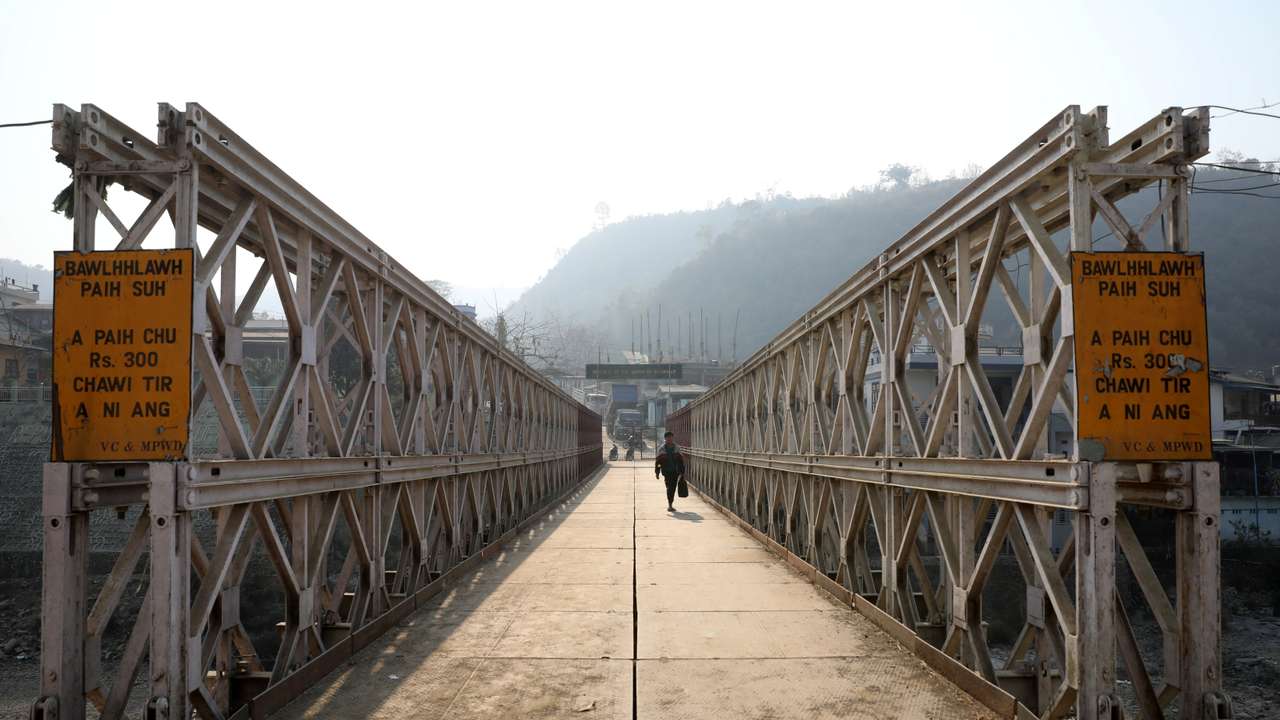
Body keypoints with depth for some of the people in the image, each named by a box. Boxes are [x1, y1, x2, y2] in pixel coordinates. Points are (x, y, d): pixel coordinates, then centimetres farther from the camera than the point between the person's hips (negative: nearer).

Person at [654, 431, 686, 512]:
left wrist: (682, 472, 9)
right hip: (666, 471, -3)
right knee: (669, 487, -12)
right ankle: (670, 505, -10)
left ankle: (670, 505, 19)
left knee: (673, 488, 6)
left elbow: (681, 461, 12)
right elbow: (657, 461, 2)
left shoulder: (676, 448, 8)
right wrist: (657, 472, -3)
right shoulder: (661, 449, 1)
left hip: (675, 472, 3)